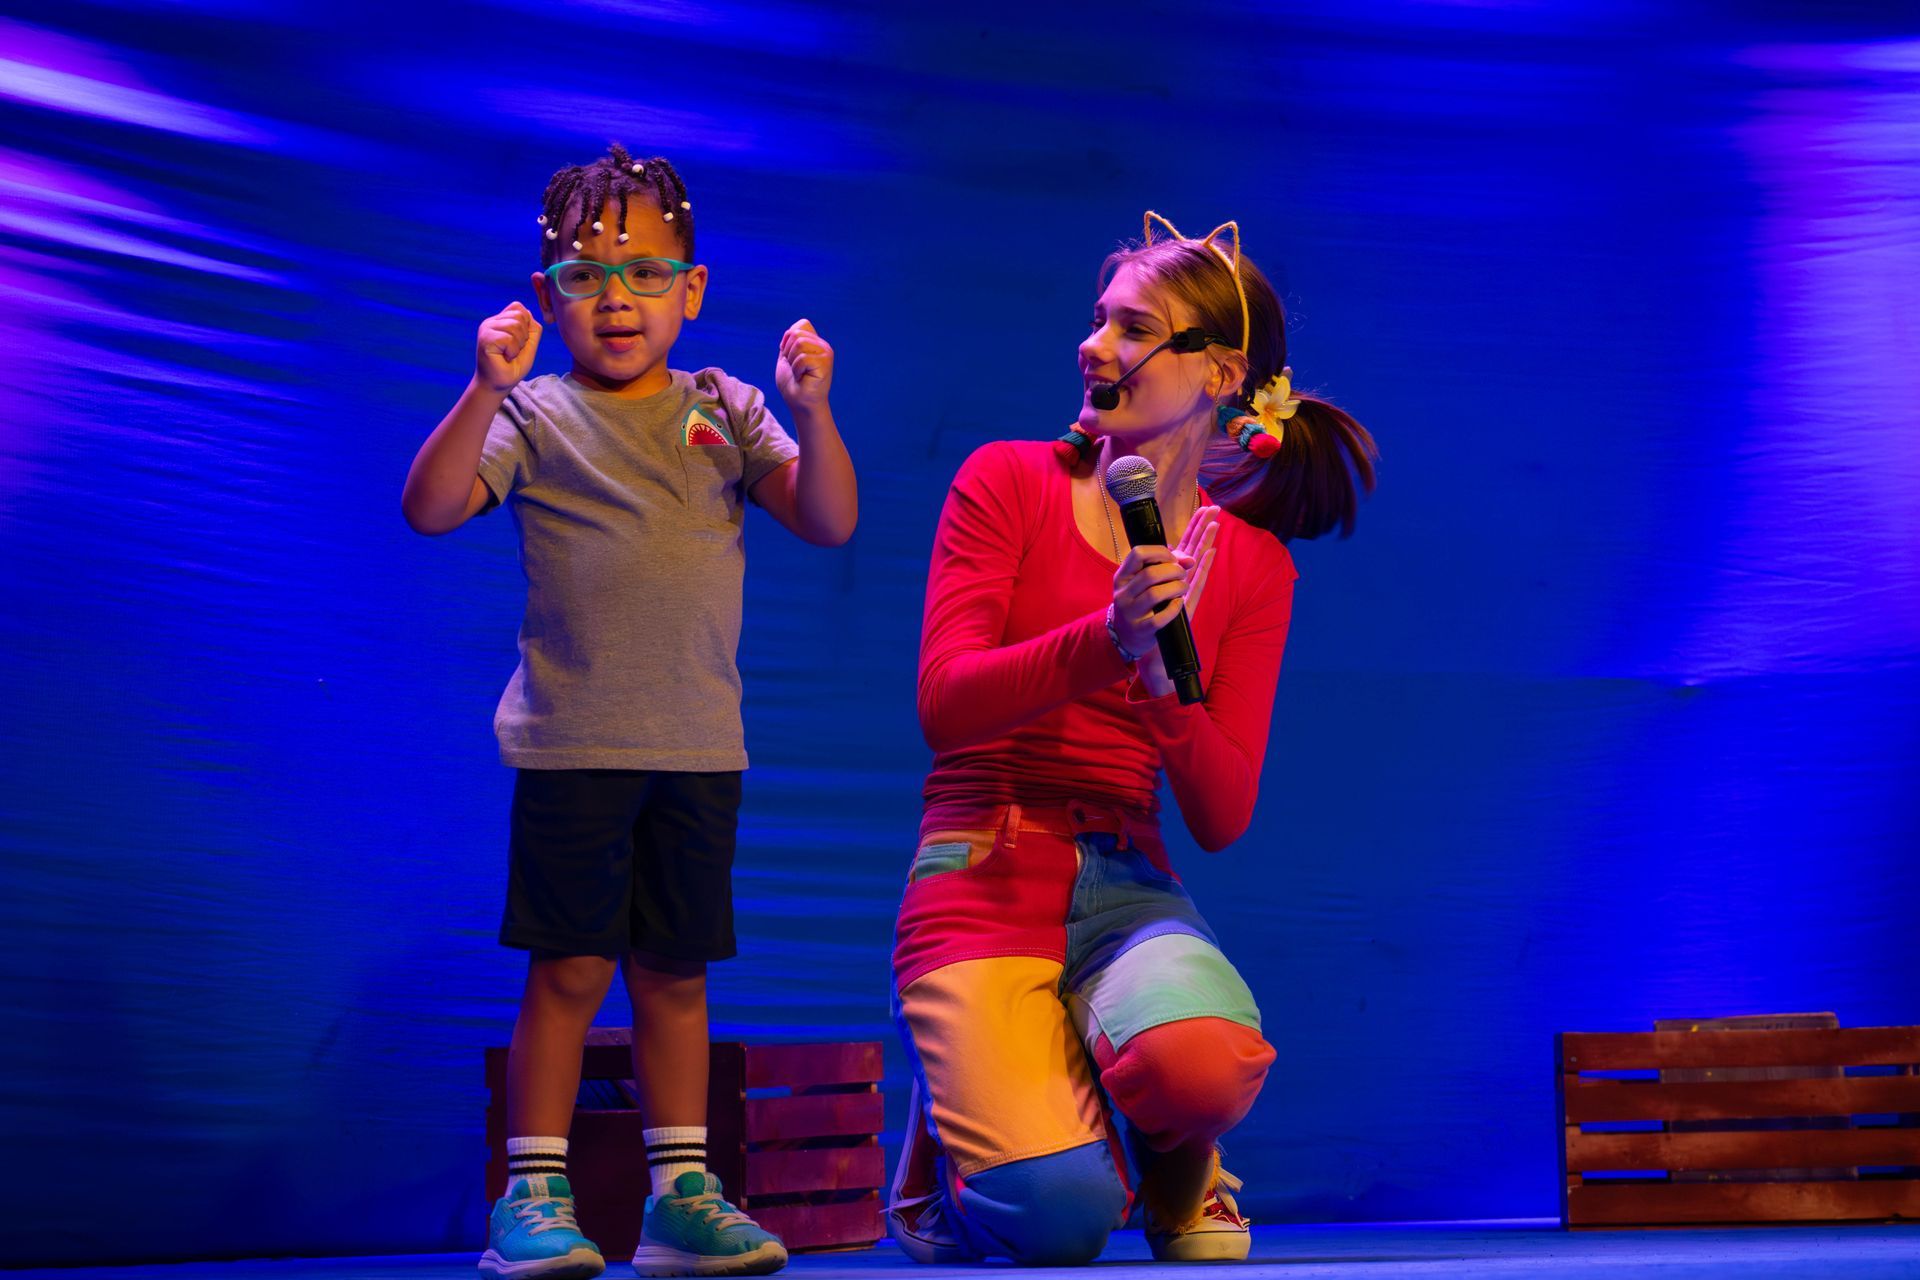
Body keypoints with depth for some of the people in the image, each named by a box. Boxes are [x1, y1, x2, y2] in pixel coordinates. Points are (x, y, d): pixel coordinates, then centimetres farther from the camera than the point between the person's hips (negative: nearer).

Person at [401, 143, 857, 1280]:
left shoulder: (722, 411, 8)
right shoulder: (534, 415, 1)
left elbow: (829, 521, 1)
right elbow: (432, 509, -12)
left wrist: (812, 412, -15)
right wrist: (486, 390, -24)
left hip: (699, 746, 3)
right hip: (573, 744, -3)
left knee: (676, 972, 10)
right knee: (570, 968, -2)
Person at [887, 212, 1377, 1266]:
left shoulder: (1252, 565, 7)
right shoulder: (1007, 480, 2)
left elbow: (1224, 817, 0)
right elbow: (944, 704, -10)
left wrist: (1161, 683, -18)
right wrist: (1105, 640, -25)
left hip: (1127, 889, 2)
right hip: (984, 878, -2)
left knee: (1205, 1064, -34)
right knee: (1058, 1217, -24)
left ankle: (1176, 1169, 4)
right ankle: (955, 1136, 14)